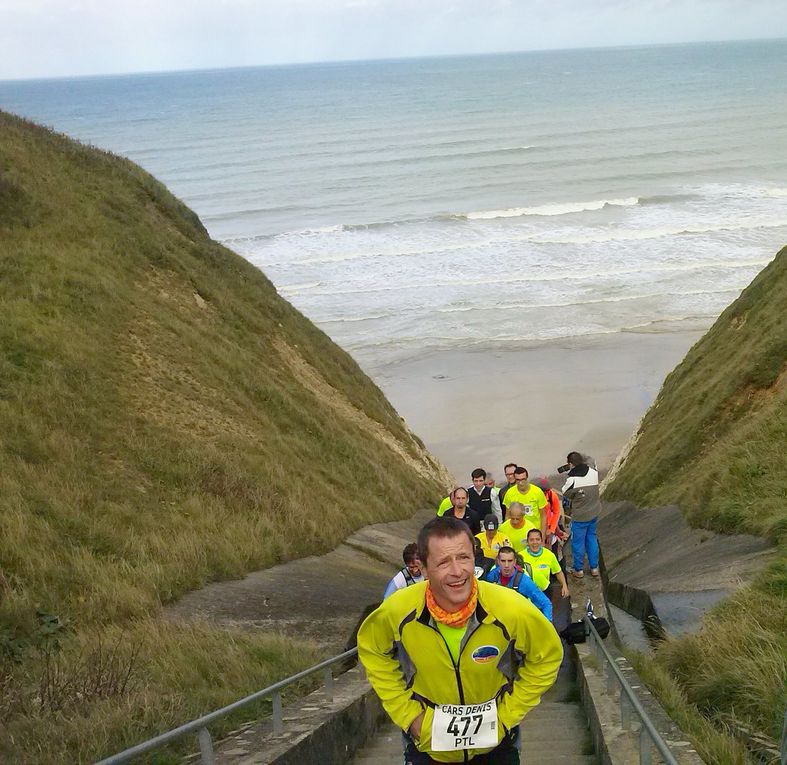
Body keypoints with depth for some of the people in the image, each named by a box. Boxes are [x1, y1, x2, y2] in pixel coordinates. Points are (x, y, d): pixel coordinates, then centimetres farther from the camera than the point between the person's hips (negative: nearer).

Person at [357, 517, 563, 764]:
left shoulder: (514, 611, -25)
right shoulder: (396, 613, -23)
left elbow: (548, 655, -6)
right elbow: (371, 650, -2)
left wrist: (508, 714, -9)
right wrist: (407, 714, -7)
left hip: (495, 743, 0)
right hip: (426, 745, 0)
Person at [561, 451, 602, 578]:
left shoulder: (572, 479, -26)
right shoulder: (594, 472, -11)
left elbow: (566, 493, -10)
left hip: (580, 516, -6)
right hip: (594, 512, 6)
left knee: (578, 542, 12)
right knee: (591, 538, 22)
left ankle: (578, 569, 27)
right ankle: (594, 568, 31)